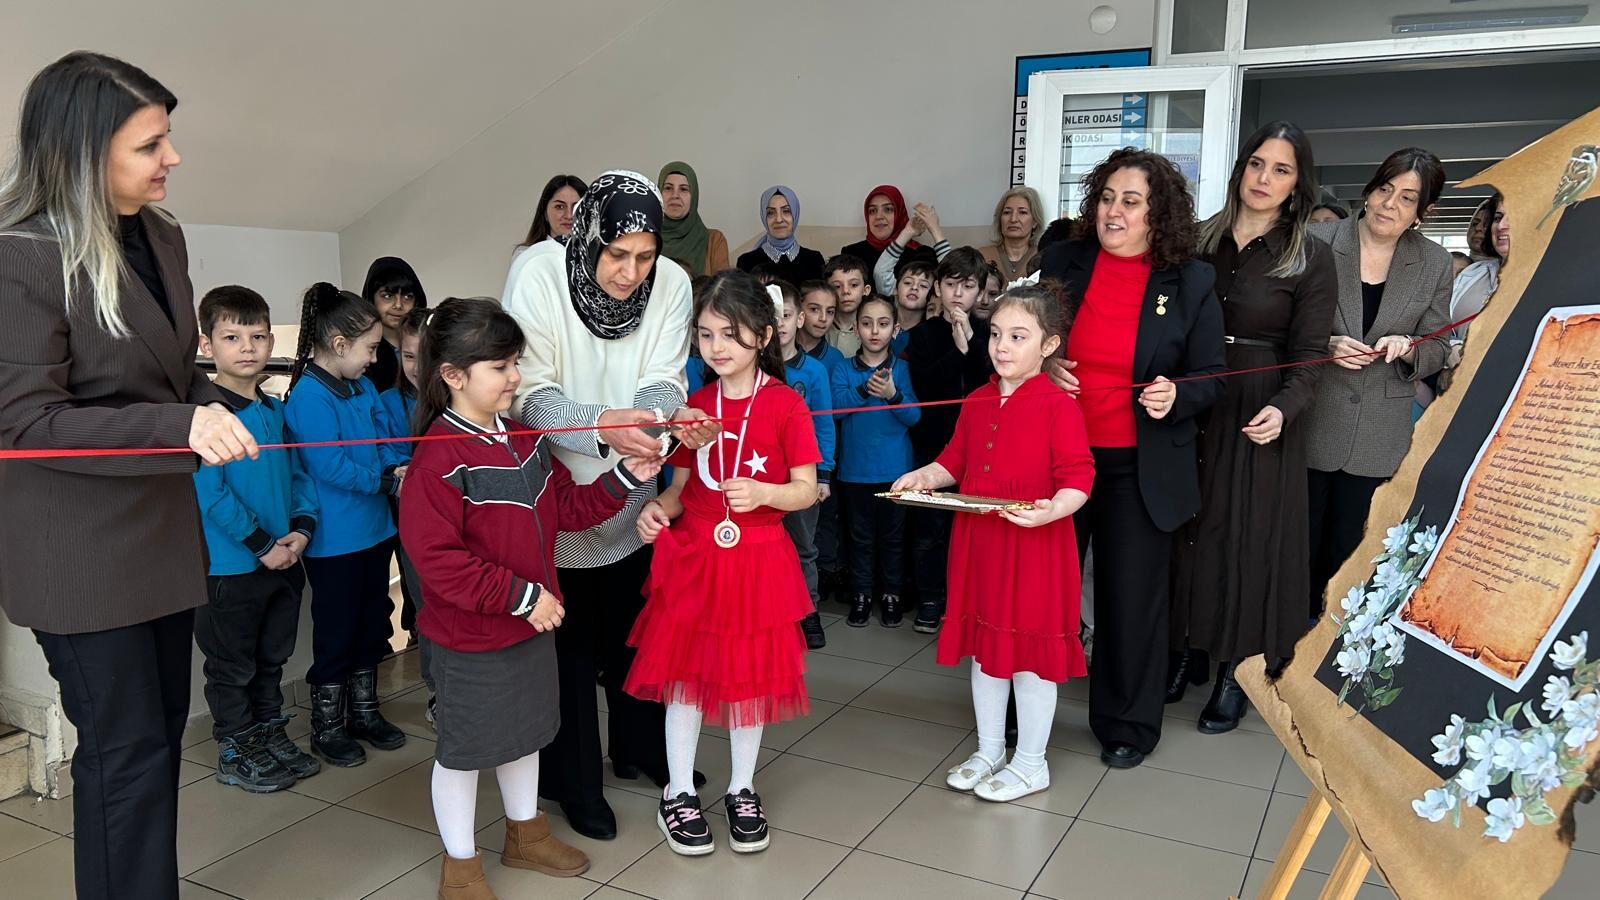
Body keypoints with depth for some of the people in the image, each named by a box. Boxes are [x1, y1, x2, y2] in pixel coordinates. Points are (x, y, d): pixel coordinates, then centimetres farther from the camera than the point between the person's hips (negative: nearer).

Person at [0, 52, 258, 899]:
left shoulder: (161, 237, 6)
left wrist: (213, 412, 0)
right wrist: (178, 428, -30)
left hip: (161, 528, 8)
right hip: (80, 548, -7)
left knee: (161, 732, 17)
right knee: (126, 749, 1)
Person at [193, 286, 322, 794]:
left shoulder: (275, 410, 7)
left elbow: (297, 475, 9)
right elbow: (210, 493, -20)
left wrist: (302, 528, -7)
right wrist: (262, 545, -18)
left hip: (284, 559, 6)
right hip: (231, 565, -6)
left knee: (272, 657, 20)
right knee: (232, 666, 10)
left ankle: (271, 738, 35)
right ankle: (235, 755, 25)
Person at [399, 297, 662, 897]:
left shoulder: (526, 438, 2)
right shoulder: (440, 458, -23)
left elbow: (564, 507, 10)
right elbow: (436, 559, -27)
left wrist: (624, 479, -4)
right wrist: (521, 595, -25)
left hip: (530, 623, 8)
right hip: (469, 637, -8)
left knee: (524, 731, 23)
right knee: (464, 748, 10)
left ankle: (525, 834, 44)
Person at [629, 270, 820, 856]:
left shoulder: (785, 405, -8)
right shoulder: (695, 406, 4)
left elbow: (806, 489, -7)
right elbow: (685, 482, 9)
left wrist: (762, 492, -25)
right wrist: (660, 508, -10)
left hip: (757, 561, -2)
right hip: (692, 557, 3)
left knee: (750, 675, 10)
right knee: (683, 672, 8)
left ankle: (742, 790, 30)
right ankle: (678, 795, 25)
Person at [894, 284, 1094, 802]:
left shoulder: (1058, 406, -13)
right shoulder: (977, 403, 7)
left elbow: (1078, 478, -16)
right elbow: (956, 460, 15)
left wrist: (1052, 510, -34)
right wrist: (925, 476, -4)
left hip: (1035, 546, -6)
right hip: (980, 544, 7)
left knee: (1031, 650, 6)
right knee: (985, 646, 16)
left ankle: (1031, 763, 23)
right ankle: (989, 751, 34)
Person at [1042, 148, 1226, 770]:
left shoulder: (1191, 281, -3)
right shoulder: (1062, 263, 2)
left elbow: (1209, 378, 0)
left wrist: (1177, 396, -21)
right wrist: (1041, 369, -10)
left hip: (1140, 468, -2)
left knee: (1132, 597, 8)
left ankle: (1127, 724, 28)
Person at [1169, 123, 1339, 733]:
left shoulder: (1311, 258, -3)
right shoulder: (1199, 240, 6)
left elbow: (1309, 354, -6)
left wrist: (1283, 408, -23)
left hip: (1258, 418, -3)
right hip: (1191, 407, 3)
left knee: (1246, 535, 3)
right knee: (1187, 527, 7)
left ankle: (1235, 671, 17)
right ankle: (1186, 651, 23)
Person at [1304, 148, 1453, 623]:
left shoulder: (1435, 264, 1)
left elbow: (1436, 349, 6)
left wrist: (1405, 348, -15)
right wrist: (1326, 345, -20)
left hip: (1376, 434, 2)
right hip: (1311, 422, -2)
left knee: (1343, 548, 13)